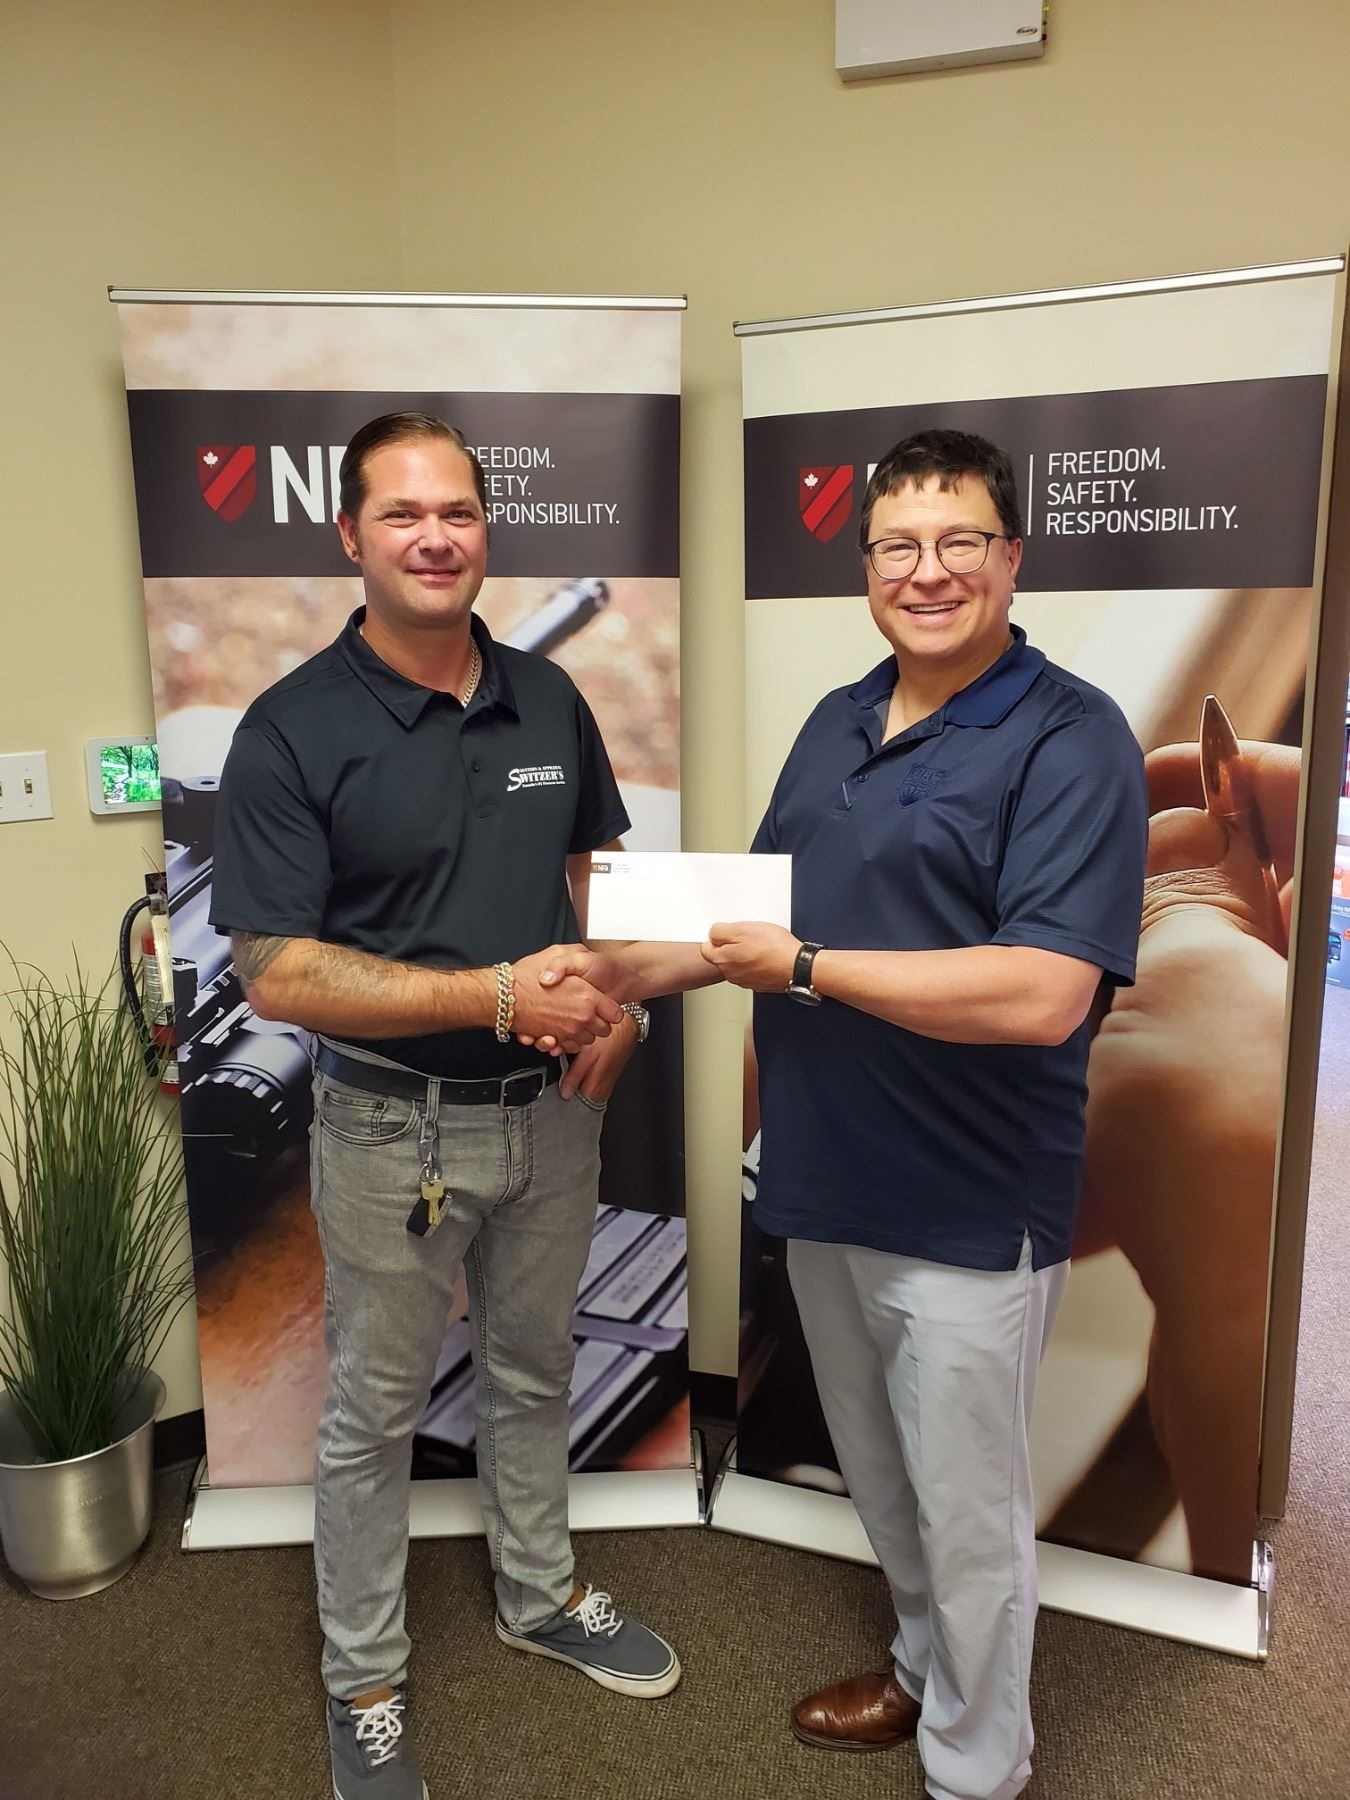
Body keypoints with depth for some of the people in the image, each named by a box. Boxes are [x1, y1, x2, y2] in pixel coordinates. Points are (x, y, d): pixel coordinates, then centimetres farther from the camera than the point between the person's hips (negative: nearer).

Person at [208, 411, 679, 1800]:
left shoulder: (548, 699, 0)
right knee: (374, 1413, 14)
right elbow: (277, 973, -19)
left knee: (532, 1373, 23)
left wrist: (618, 1000, -7)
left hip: (552, 1111, 5)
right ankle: (364, 1681, 38)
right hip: (394, 1126, -4)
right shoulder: (293, 731, -15)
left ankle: (541, 1596, 48)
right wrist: (496, 994, -25)